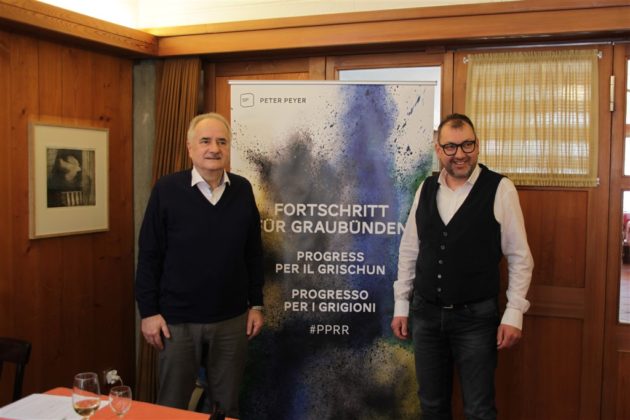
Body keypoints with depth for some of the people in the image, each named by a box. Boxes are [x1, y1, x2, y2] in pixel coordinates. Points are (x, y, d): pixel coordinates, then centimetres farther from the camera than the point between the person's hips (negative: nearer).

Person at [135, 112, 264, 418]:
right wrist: (148, 311, -7)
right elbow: (149, 255, -5)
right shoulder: (167, 189, -8)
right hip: (177, 318, -2)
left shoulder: (243, 189, 1)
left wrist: (256, 304, 6)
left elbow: (253, 252, 6)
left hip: (232, 318, 2)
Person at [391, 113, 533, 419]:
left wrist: (513, 314, -9)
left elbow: (519, 257, -6)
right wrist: (401, 306, 8)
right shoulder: (425, 189, 4)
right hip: (425, 314, 4)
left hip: (476, 316, -4)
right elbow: (408, 251, 9)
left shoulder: (500, 189, -8)